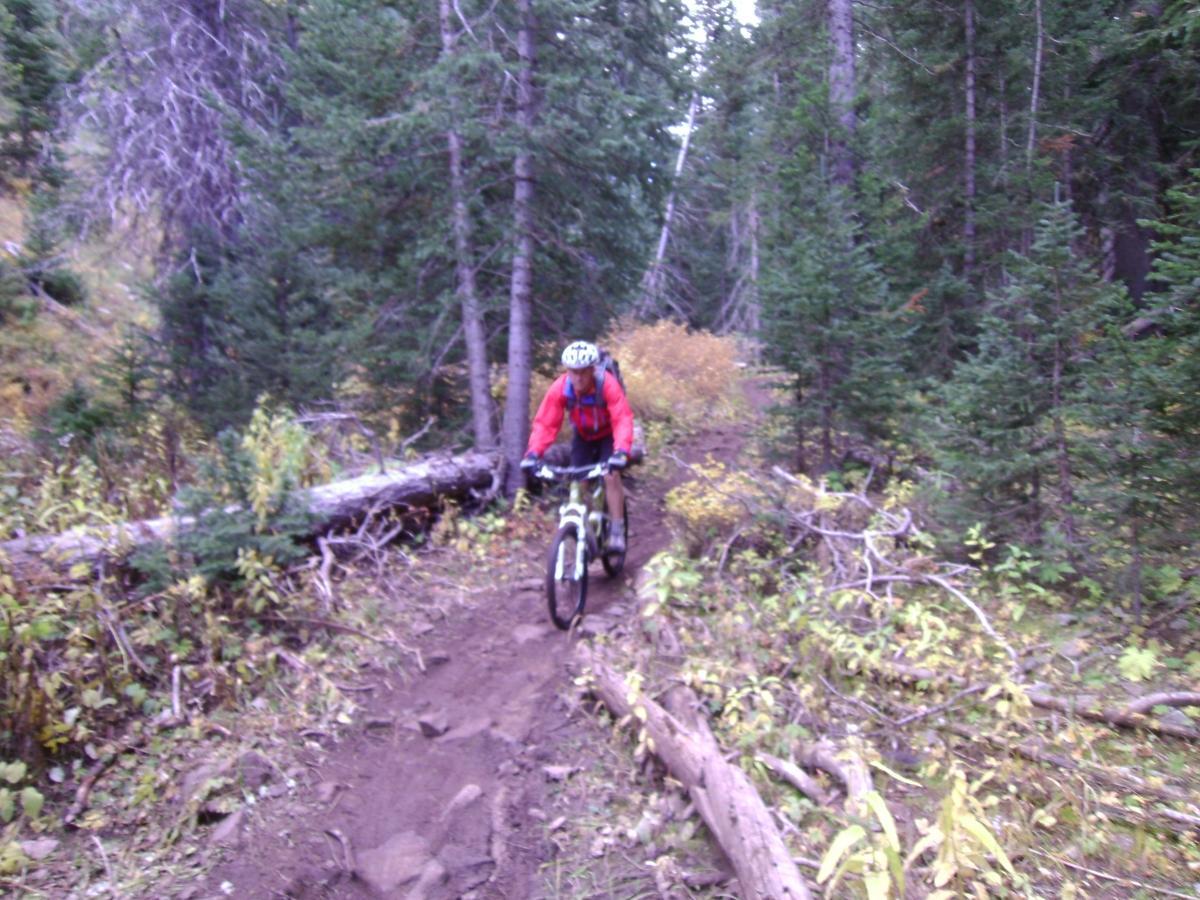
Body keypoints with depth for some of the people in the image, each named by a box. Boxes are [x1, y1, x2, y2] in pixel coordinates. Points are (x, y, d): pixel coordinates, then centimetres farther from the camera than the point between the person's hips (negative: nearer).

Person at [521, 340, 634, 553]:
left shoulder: (608, 384, -34)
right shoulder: (560, 388, -28)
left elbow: (623, 419, -40)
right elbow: (545, 423, -28)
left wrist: (621, 451, -55)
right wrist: (533, 453, -42)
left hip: (608, 435, -3)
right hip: (583, 436, 3)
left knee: (611, 476, -21)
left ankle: (617, 531, -11)